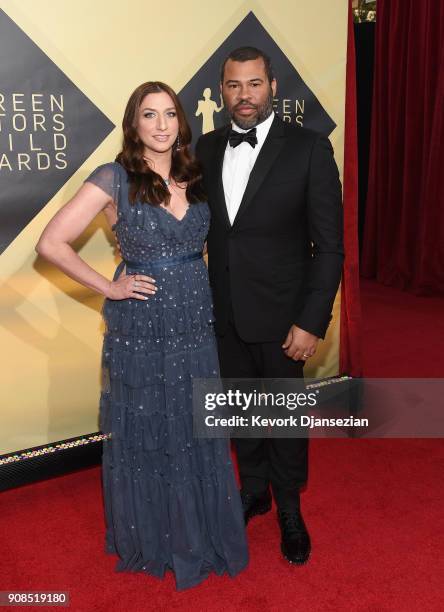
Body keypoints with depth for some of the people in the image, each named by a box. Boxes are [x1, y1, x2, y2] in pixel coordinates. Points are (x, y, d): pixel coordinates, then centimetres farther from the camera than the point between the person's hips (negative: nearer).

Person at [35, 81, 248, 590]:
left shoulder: (195, 178, 6)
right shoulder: (115, 178, -9)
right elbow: (51, 243, -10)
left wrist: (200, 296, 7)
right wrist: (109, 288, -10)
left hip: (195, 325, 5)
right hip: (140, 329, -4)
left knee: (197, 432, 15)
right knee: (144, 434, 11)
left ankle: (200, 533, 38)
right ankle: (150, 539, 35)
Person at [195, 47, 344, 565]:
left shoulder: (308, 148, -10)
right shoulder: (206, 148, 3)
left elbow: (329, 245, -10)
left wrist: (311, 321, -14)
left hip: (281, 316, -3)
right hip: (225, 313, 4)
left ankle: (289, 511, 36)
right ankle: (253, 490, 43)